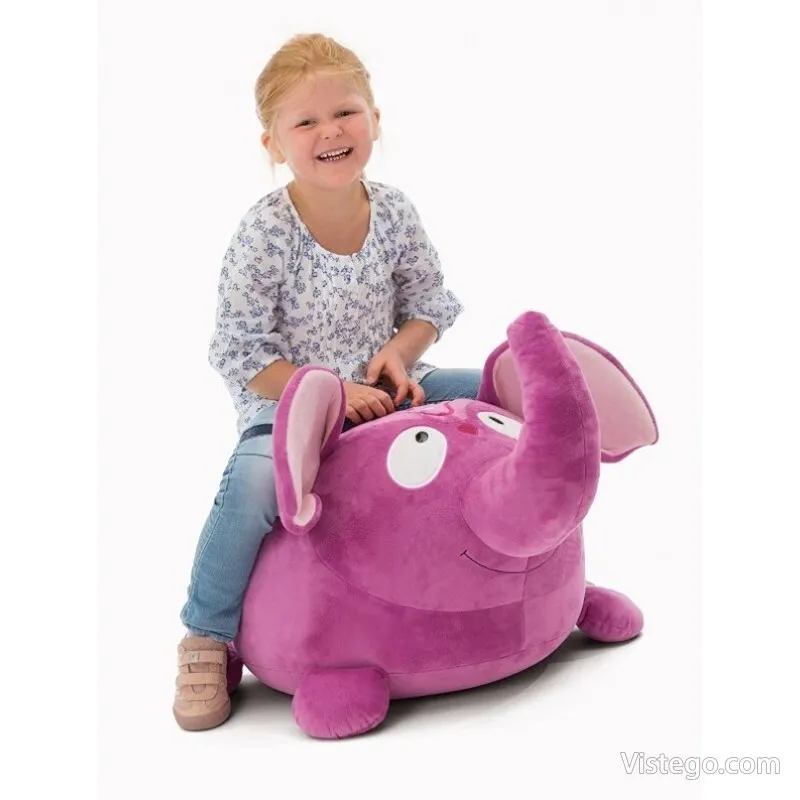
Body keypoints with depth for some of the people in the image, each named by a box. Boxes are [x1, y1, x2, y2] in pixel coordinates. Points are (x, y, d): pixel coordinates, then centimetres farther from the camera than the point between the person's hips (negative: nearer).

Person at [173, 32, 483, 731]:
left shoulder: (394, 211, -3)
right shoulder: (265, 233, -16)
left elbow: (428, 303, 8)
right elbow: (241, 355, -15)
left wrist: (397, 352, -13)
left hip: (380, 392, 5)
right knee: (254, 480, -34)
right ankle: (208, 637, -9)